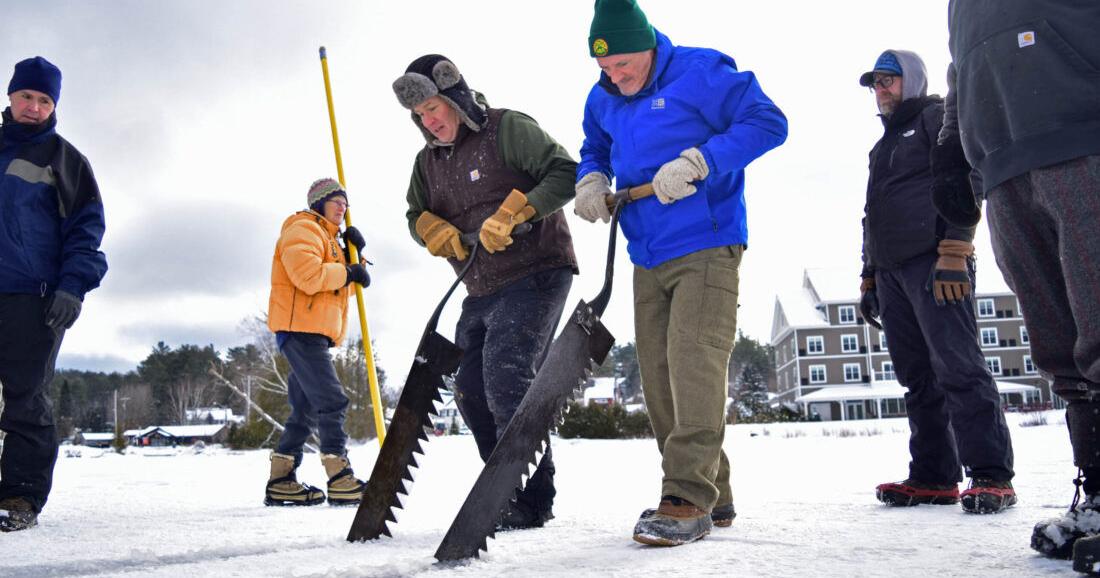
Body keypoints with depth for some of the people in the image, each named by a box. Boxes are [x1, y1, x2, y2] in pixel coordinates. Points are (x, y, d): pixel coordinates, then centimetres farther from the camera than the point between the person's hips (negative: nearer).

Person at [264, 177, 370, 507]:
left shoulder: (328, 238, 28)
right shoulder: (303, 229, -4)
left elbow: (342, 288, 20)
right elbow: (308, 276, -22)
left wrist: (354, 254, 6)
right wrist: (348, 272, -12)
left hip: (315, 334, 11)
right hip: (299, 328, -11)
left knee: (306, 412, 11)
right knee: (332, 402, -16)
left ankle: (281, 481, 17)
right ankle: (341, 481, -17)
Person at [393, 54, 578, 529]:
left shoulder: (507, 129, -8)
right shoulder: (428, 160, 14)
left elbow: (565, 174, -16)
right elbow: (416, 217, 16)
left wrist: (511, 213, -24)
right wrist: (436, 231, -7)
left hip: (535, 276, -8)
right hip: (480, 290, 8)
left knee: (505, 378, -19)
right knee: (471, 391, 7)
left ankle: (532, 499, -9)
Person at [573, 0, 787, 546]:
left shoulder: (700, 71, -7)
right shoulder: (602, 99, 12)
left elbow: (767, 122, -12)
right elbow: (593, 151, 27)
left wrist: (696, 162, -22)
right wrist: (591, 180, 2)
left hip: (707, 248, -7)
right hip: (648, 259, 7)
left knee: (693, 362, -17)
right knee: (659, 377, 5)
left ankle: (689, 498, -13)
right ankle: (711, 496, 16)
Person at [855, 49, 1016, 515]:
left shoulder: (939, 117, 6)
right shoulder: (885, 144, 30)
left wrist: (953, 253, -19)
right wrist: (869, 277, 21)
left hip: (934, 263, -8)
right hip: (891, 271, 8)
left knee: (958, 367, -14)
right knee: (918, 378, 4)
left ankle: (991, 475, -12)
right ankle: (933, 478, 6)